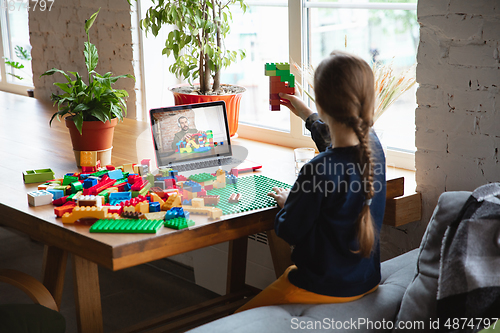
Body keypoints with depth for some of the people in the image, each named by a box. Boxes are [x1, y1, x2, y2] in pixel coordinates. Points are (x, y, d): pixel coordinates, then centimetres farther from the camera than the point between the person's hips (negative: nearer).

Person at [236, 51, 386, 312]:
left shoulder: (318, 171, -32)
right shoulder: (373, 146, -7)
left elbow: (290, 232, -16)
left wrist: (285, 202, 5)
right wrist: (307, 115, 34)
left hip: (325, 288, -8)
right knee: (288, 272, 35)